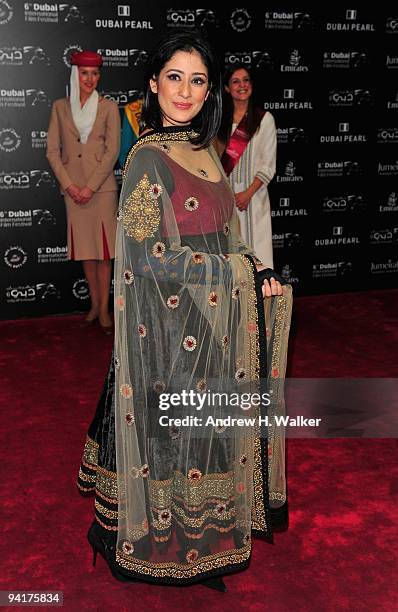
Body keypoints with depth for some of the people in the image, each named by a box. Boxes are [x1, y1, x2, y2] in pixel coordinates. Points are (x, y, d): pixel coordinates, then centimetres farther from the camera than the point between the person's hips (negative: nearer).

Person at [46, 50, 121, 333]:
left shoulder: (108, 107, 2)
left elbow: (112, 150, -5)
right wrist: (69, 185, -7)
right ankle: (94, 302, 20)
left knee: (103, 248, -1)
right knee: (85, 247, 8)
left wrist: (90, 187, -12)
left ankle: (104, 308, 6)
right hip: (73, 188, 2)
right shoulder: (60, 107, 8)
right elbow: (52, 151, 5)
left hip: (102, 186, -2)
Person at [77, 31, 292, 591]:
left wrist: (255, 272, 0)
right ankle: (166, 544, 28)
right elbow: (146, 254, -19)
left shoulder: (204, 151, 10)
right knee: (173, 427, 6)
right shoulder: (148, 157, -14)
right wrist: (236, 269, -15)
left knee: (209, 425, 17)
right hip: (171, 320, -7)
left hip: (216, 315, 8)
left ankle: (204, 526, 37)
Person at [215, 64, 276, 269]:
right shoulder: (220, 119, 11)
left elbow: (268, 165, -3)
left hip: (252, 194, -3)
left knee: (253, 243, -5)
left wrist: (248, 193, -13)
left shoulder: (264, 119, 0)